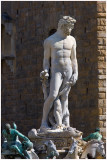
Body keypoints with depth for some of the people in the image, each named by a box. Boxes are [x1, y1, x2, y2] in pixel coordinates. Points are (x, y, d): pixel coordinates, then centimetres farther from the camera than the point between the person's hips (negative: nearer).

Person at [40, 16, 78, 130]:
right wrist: (46, 72, -10)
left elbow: (74, 59, 13)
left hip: (68, 70, 4)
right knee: (53, 95, -18)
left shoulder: (71, 40, 11)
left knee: (64, 96, 1)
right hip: (56, 71, -4)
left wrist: (76, 74, 5)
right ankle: (44, 122, -13)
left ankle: (64, 123, -1)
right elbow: (46, 59, 3)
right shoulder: (49, 41, 1)